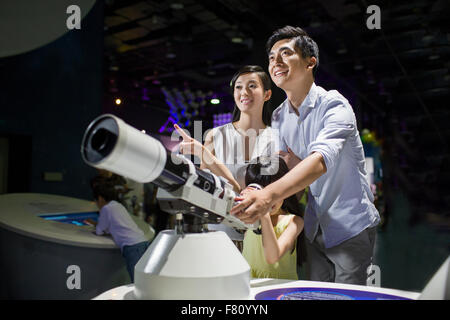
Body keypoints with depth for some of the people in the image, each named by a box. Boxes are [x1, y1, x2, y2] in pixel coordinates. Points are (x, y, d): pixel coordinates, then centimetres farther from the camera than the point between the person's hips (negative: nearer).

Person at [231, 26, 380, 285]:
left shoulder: (334, 105, -19)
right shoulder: (278, 118, 3)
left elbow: (322, 159, -37)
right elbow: (281, 169, -1)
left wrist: (269, 195, -52)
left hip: (350, 226, -6)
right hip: (315, 227, 6)